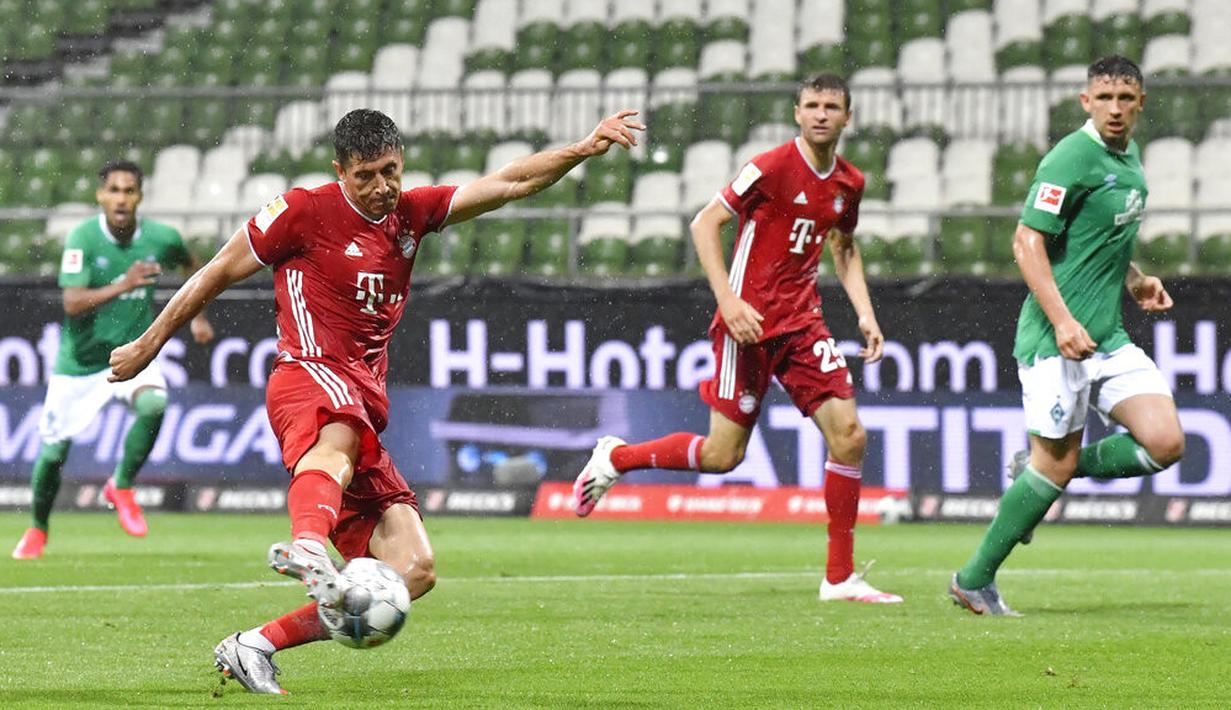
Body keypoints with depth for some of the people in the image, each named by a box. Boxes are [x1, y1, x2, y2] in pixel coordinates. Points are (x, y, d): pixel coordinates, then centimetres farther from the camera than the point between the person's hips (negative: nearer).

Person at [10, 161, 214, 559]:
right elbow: (72, 303, -29)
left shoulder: (161, 238, -8)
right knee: (53, 452, 4)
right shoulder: (82, 238, -17)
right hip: (80, 361, -1)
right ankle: (38, 529, 33)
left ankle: (121, 488, -8)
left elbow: (192, 267, 17)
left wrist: (198, 315, 9)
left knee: (153, 403, -31)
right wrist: (122, 286, -41)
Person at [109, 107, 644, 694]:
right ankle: (308, 546, -77)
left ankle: (256, 646, -7)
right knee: (340, 435, -44)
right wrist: (148, 345, 16)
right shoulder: (304, 211, 3)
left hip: (363, 409, 7)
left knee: (415, 569, -6)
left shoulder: (411, 214, 19)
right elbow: (217, 274, 11)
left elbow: (507, 183, 17)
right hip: (311, 376, -7)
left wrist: (585, 148, 4)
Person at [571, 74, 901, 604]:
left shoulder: (848, 183, 8)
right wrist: (728, 299, -20)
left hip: (802, 321, 6)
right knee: (723, 455, -7)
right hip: (751, 321, -6)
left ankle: (840, 578, 3)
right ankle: (614, 457, 18)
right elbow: (705, 223, -11)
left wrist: (864, 314, 14)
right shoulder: (773, 167, -13)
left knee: (848, 435, -5)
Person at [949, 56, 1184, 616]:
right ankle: (974, 581, 10)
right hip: (1056, 339, -8)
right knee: (1059, 465, -6)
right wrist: (1061, 320, -25)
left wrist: (1135, 280, 13)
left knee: (1165, 444, -7)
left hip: (1109, 338, 8)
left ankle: (1037, 468, 14)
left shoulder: (1130, 156, 14)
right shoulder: (1072, 158, -13)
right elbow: (1027, 242, -17)